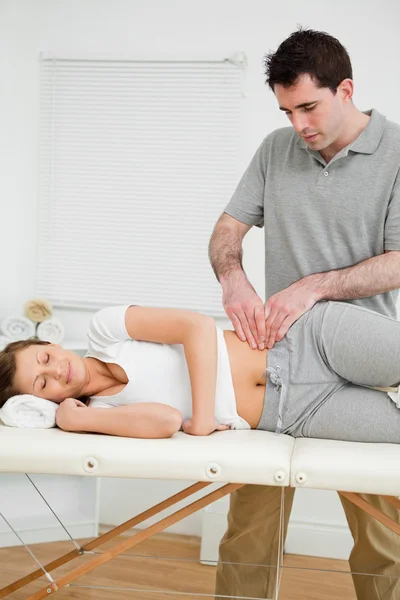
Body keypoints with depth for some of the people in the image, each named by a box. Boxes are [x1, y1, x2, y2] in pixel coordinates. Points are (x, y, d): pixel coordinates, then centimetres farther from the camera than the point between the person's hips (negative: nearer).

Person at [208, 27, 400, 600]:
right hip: (276, 356, 3)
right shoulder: (276, 149, 9)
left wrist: (315, 285, -20)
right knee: (251, 517, 5)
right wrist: (234, 280, -13)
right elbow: (227, 228, 8)